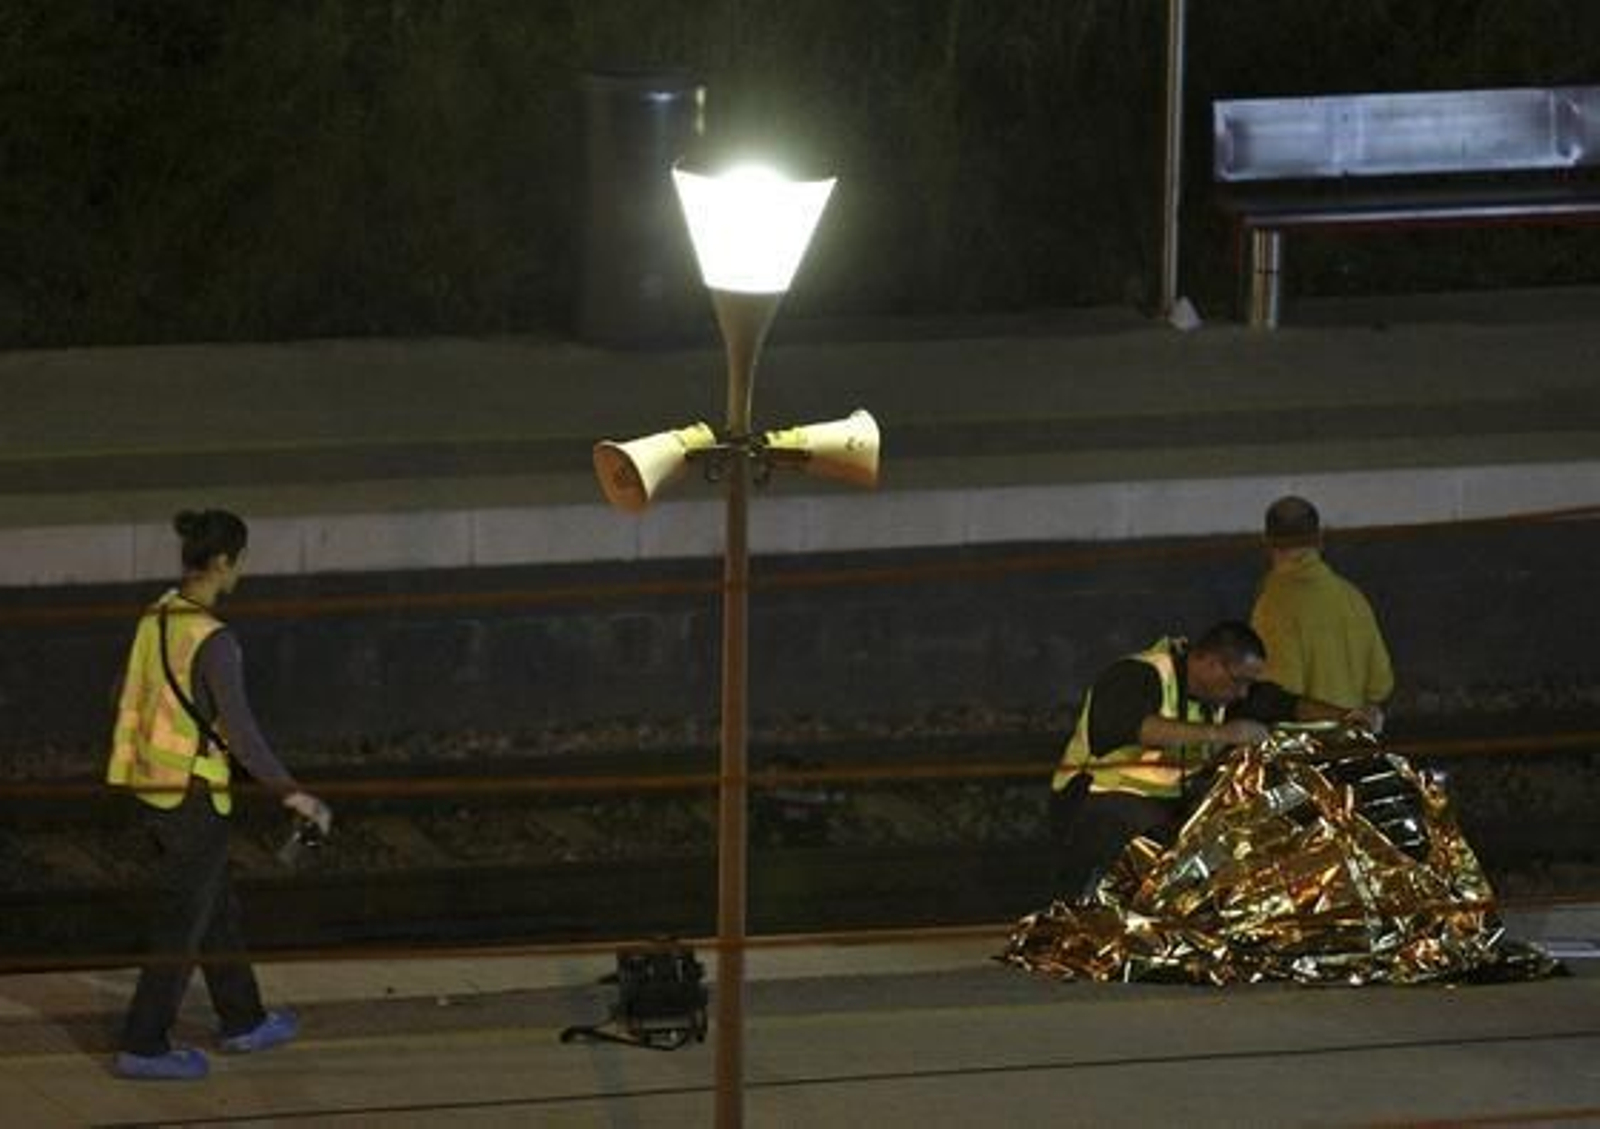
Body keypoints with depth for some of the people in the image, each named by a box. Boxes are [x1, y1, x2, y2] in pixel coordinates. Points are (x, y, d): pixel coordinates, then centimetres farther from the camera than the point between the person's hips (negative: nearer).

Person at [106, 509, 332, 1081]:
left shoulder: (154, 619, 2)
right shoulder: (214, 641, -22)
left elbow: (126, 698, 13)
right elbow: (240, 732, -23)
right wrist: (292, 793, -14)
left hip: (150, 786, 8)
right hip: (194, 794, -8)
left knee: (217, 908, 22)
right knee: (181, 926, 4)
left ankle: (242, 1022, 35)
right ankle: (143, 1046, 8)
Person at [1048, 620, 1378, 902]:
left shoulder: (1222, 689, 7)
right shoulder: (1136, 676, -18)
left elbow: (1284, 703, 14)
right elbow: (1131, 726, -39)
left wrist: (1344, 716, -3)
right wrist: (1218, 733, -44)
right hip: (1100, 800, -7)